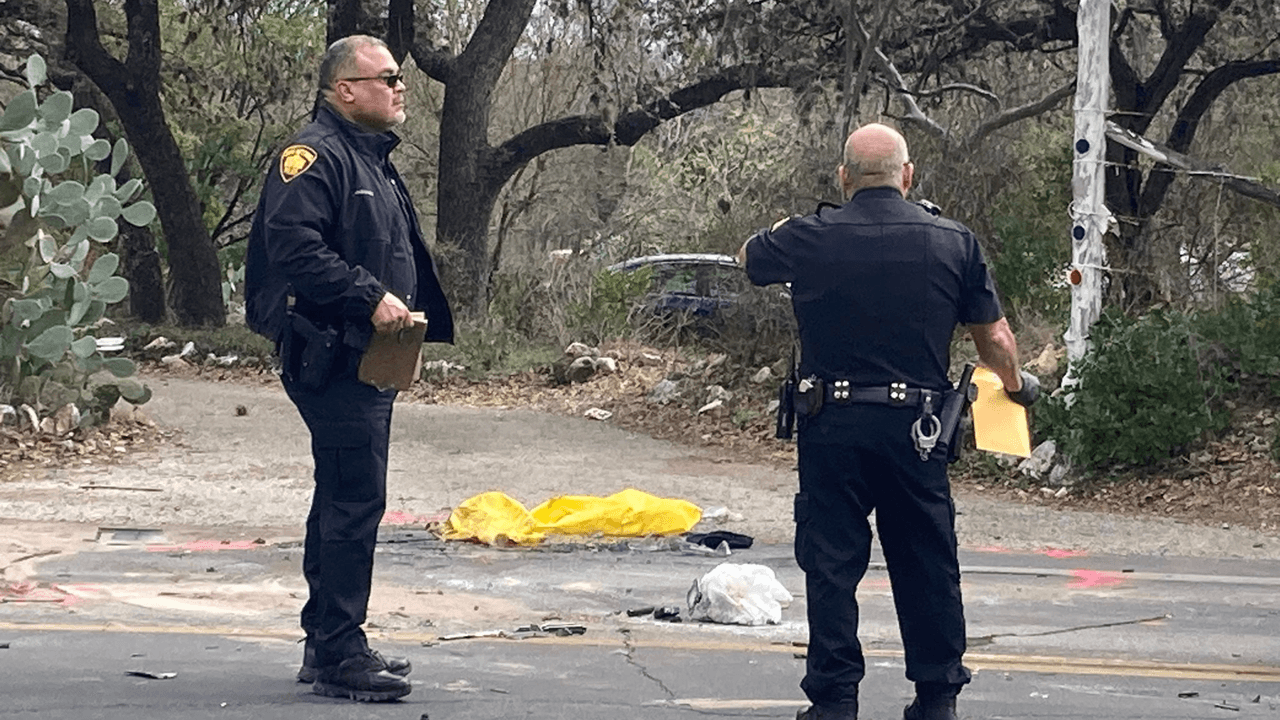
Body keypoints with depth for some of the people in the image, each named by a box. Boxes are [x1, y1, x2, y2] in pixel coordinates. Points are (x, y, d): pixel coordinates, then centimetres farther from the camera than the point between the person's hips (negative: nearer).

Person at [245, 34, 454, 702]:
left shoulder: (374, 160, 21)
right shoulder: (315, 155, -12)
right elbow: (295, 247, -25)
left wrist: (404, 311, 16)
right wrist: (369, 297, -25)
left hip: (369, 360, 11)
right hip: (332, 359, -11)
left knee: (344, 502, 15)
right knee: (355, 501, -12)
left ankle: (326, 643, 22)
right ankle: (338, 654, -10)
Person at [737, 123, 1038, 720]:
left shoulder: (809, 238, -3)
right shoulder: (953, 242, 0)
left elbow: (747, 256, 19)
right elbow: (996, 342, 5)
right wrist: (1016, 386, 26)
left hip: (831, 424, -1)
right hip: (915, 425, 1)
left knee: (831, 563, 5)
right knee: (927, 564, 11)